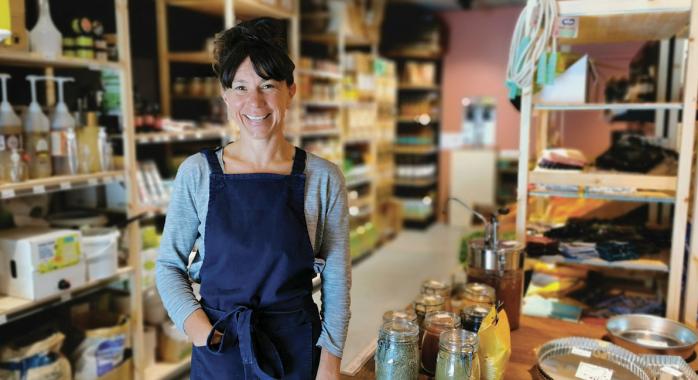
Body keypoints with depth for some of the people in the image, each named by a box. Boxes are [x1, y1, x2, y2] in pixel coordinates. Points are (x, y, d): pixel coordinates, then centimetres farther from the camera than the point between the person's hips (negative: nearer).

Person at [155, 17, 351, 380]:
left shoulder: (323, 178, -9)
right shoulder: (196, 173, -7)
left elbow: (336, 279, -5)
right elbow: (169, 265, 1)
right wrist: (195, 325, -12)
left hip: (296, 350, 0)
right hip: (217, 349, 1)